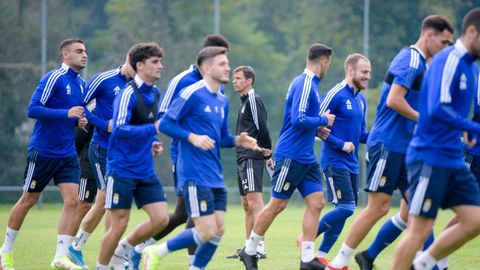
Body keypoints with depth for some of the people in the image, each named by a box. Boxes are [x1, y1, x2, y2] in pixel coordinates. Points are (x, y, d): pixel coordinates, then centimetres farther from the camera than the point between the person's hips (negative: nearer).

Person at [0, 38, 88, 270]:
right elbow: (33, 109, -21)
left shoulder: (81, 84, 10)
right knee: (28, 200, 5)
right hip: (43, 152, -6)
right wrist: (66, 114, -27)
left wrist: (80, 120, 2)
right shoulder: (53, 78, -14)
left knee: (72, 201, -8)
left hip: (68, 155, 6)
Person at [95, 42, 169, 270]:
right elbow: (120, 129, -25)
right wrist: (153, 129, -27)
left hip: (146, 171, 7)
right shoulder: (129, 93, -15)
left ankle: (120, 252, 17)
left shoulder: (155, 93, 10)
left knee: (161, 219, -2)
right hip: (122, 170, -7)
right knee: (119, 224, -3)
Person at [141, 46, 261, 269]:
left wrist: (238, 141, 1)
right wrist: (192, 137, -23)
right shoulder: (192, 94, -11)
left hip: (216, 177, 8)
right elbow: (165, 124, -11)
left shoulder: (222, 101, 14)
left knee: (218, 230, 3)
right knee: (207, 232, -10)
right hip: (195, 176, -8)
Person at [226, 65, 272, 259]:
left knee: (254, 201, -14)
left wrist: (266, 154, -13)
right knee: (247, 205, 12)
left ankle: (259, 248, -19)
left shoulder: (253, 100, -10)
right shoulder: (245, 101, 21)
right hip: (243, 159, 11)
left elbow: (262, 129, -17)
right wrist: (267, 155, 17)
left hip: (252, 158, -11)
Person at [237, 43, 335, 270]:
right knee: (277, 204, -1)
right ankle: (249, 251, 12)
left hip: (306, 157, 9)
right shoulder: (305, 84, -16)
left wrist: (316, 129, 13)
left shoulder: (310, 83, 14)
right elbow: (298, 120, -24)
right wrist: (323, 120, -12)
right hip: (291, 155, -9)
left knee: (316, 202, 1)